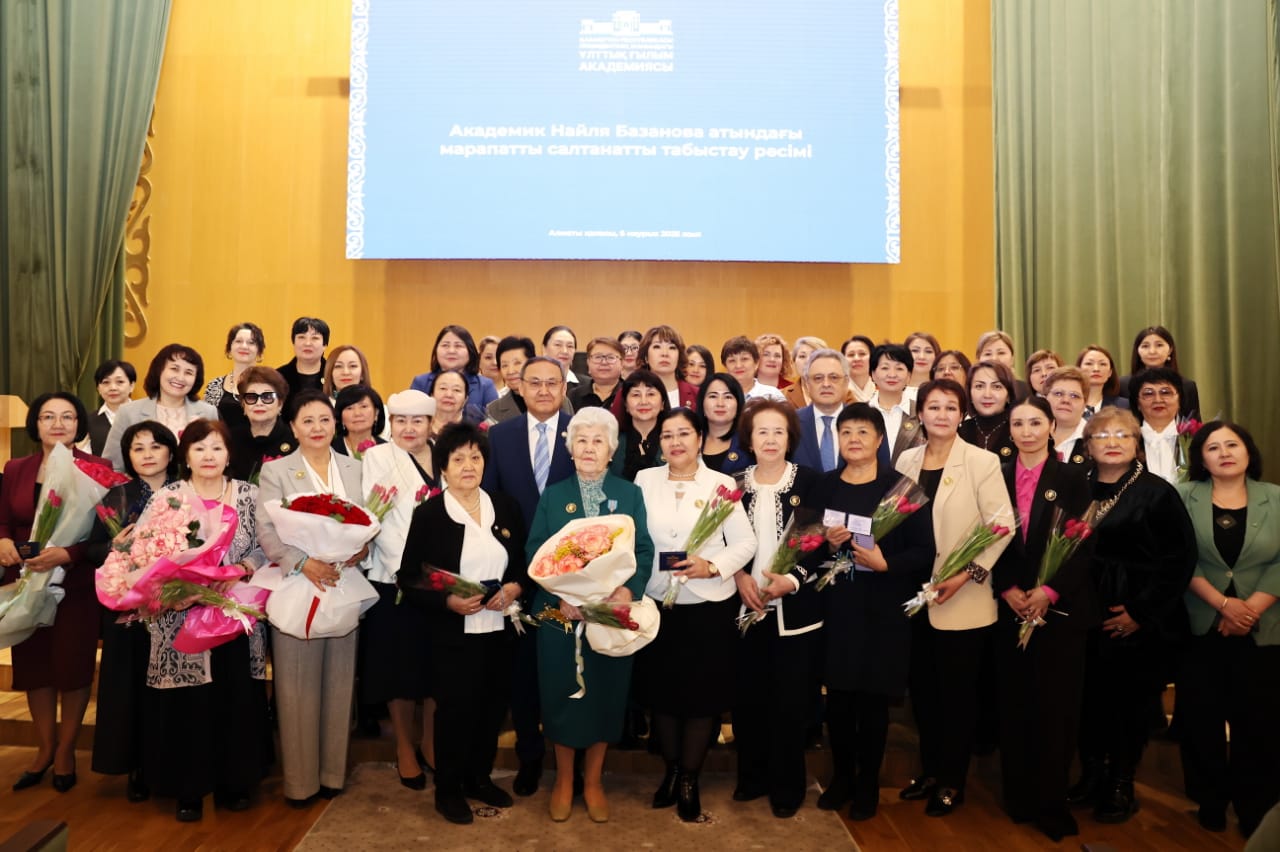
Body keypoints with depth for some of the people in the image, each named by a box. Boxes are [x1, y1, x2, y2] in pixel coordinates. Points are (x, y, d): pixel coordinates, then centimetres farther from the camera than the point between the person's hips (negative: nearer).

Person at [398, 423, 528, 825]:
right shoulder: (428, 514, -7)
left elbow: (526, 561, 11)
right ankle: (448, 790, 27)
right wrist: (448, 601, -21)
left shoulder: (506, 507, 4)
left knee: (493, 708, 14)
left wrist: (515, 587, -9)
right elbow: (408, 578, -8)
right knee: (454, 711, 6)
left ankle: (480, 777, 36)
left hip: (500, 630, 4)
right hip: (452, 635, -4)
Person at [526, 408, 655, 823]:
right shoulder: (552, 495, 5)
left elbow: (644, 551, -1)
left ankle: (592, 781, 28)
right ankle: (563, 781, 28)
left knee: (606, 693, 9)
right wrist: (560, 596, -17)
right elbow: (535, 553, -2)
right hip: (561, 613, 0)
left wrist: (629, 590, -21)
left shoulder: (630, 494, 4)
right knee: (562, 693, 8)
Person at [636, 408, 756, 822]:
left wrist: (713, 566, -19)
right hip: (658, 604, 2)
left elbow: (746, 542, -3)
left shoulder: (721, 483, -2)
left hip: (710, 606, -1)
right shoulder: (645, 480, 3)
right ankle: (671, 770, 33)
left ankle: (690, 778, 25)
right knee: (662, 690, 12)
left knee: (702, 693, 6)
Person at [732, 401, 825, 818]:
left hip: (796, 607, -2)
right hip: (747, 607, 2)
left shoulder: (811, 481, -3)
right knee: (747, 696, 7)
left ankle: (787, 785, 21)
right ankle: (752, 775, 27)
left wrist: (793, 579, -17)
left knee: (790, 699, 4)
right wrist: (739, 576, -9)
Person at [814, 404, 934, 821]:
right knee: (838, 694, 7)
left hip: (883, 607, -2)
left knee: (873, 697, 6)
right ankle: (841, 775, 27)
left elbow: (924, 551, -7)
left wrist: (885, 563, -21)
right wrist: (826, 544, -11)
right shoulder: (824, 486, 5)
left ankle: (868, 783, 24)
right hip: (836, 604, 3)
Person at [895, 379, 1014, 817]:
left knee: (957, 690, 6)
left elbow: (1002, 525, -12)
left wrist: (966, 575, -18)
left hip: (963, 598, -4)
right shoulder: (907, 460, 7)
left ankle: (952, 780, 22)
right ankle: (930, 769, 30)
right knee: (922, 686, 13)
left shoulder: (982, 461, -7)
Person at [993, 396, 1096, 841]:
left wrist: (1048, 591, -16)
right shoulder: (997, 476, 6)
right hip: (1010, 607, 2)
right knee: (1014, 701, 7)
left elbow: (1082, 545, -6)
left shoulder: (1072, 477, 0)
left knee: (1056, 704, 1)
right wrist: (1008, 590, -10)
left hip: (1060, 606, -2)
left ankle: (1051, 801, 14)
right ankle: (1018, 795, 21)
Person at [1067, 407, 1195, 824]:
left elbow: (1180, 558, -8)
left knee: (1131, 699, 7)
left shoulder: (1157, 492, -5)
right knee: (1091, 696, 6)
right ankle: (1092, 773, 24)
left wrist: (1141, 612, -12)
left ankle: (1122, 784, 23)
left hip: (1140, 621, -2)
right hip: (1086, 615, 3)